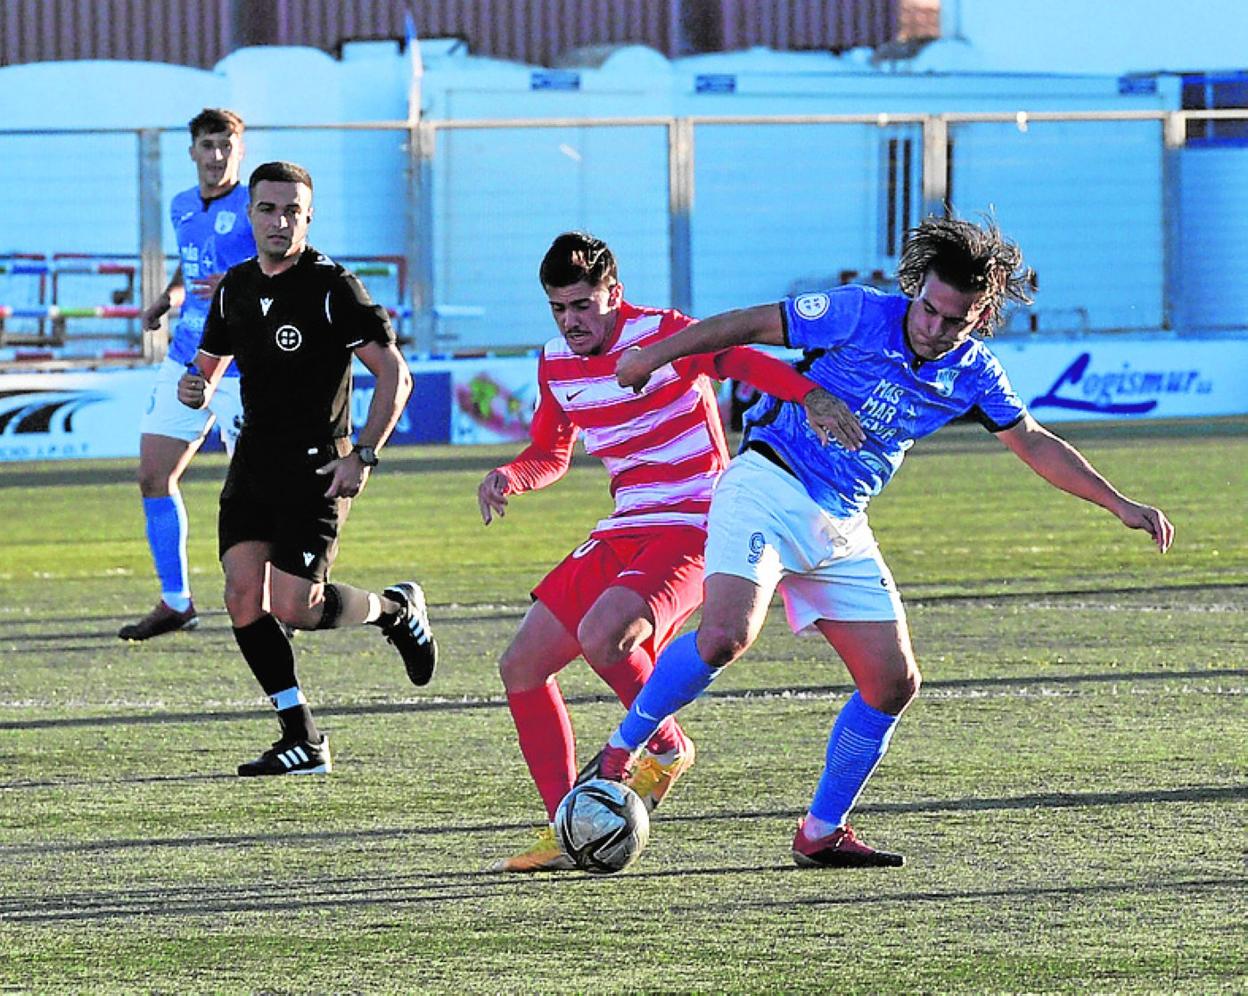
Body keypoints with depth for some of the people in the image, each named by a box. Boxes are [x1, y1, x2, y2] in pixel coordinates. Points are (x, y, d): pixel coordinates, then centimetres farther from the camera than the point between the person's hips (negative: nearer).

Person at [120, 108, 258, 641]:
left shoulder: (255, 207, -11)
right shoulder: (182, 208, 10)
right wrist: (169, 296, 10)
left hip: (242, 371, -7)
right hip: (186, 361, 7)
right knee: (153, 477, 3)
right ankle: (175, 601, 13)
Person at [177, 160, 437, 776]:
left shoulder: (332, 287, -11)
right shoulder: (235, 287, 8)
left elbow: (394, 375, -11)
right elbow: (211, 365, 20)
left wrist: (363, 456, -18)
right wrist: (194, 387, -5)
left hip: (316, 465, -6)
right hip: (254, 459, 6)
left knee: (294, 606, -14)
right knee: (243, 597, -7)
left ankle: (396, 610, 18)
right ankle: (303, 741, 1)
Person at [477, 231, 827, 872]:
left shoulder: (660, 335, -13)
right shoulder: (556, 364, 10)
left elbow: (743, 362, -26)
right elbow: (550, 455, 23)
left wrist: (813, 395, -44)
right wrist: (508, 477, 1)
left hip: (691, 531, -8)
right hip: (619, 535, 8)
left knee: (601, 636, -32)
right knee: (521, 667, 2)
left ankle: (665, 748, -3)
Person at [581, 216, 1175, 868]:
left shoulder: (972, 373, 6)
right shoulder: (860, 314, -9)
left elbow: (1035, 446, 14)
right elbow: (747, 325, -4)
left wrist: (1118, 504, 9)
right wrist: (655, 356, -6)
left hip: (841, 530, 6)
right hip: (768, 488, -6)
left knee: (893, 683, 1)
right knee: (725, 635, -28)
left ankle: (821, 832, 14)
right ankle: (619, 753, -12)